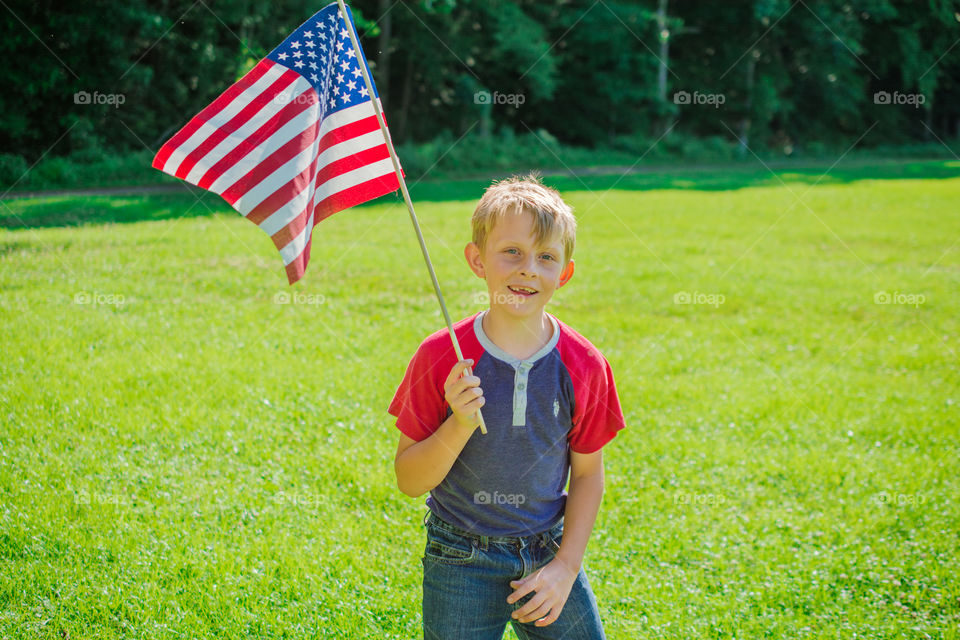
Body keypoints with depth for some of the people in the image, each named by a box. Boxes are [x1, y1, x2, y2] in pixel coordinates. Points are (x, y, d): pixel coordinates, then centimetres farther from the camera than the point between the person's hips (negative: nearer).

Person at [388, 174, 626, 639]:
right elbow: (409, 481, -9)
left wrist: (566, 567, -4)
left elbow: (587, 472, 3)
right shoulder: (441, 358, -13)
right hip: (461, 561, -2)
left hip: (549, 553, 2)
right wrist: (460, 425, -25)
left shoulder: (584, 366, -7)